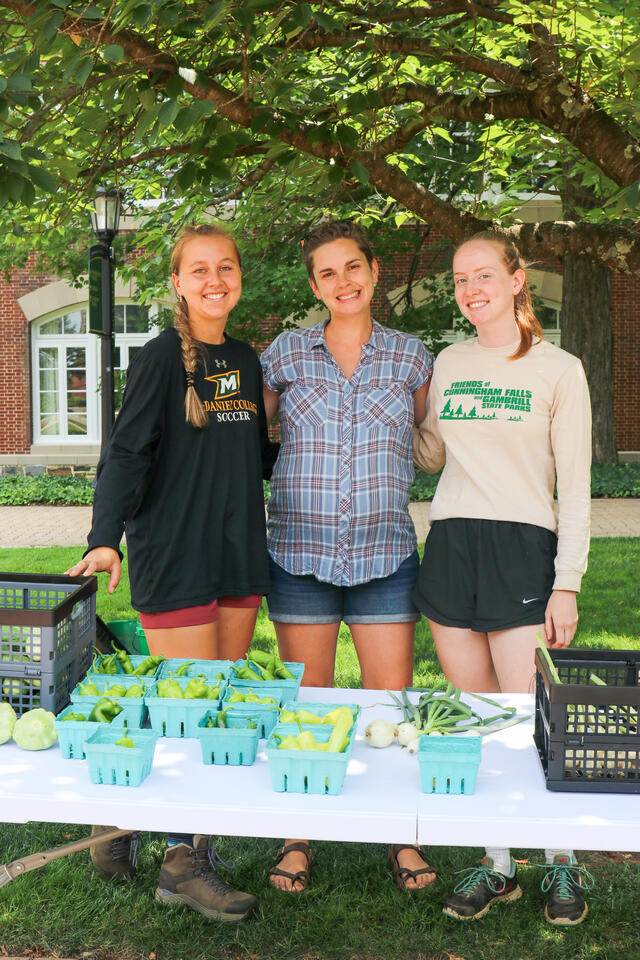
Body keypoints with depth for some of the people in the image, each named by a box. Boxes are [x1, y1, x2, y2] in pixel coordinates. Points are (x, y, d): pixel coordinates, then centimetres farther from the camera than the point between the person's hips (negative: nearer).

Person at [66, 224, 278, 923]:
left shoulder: (244, 360, 14)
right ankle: (184, 859, 10)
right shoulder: (162, 358, -6)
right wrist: (105, 539, -22)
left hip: (239, 553, 7)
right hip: (172, 556, -7)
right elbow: (126, 454, -12)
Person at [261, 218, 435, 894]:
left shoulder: (411, 357, 7)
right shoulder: (285, 354, 4)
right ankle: (299, 837, 21)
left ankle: (401, 836, 19)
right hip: (300, 552, 0)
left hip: (385, 552, 1)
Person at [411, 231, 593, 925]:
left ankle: (562, 863, 17)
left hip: (521, 551, -4)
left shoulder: (558, 369, -1)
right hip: (450, 548, 4)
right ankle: (497, 865, 21)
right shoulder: (448, 364, 12)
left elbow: (575, 486, -2)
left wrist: (566, 583, -7)